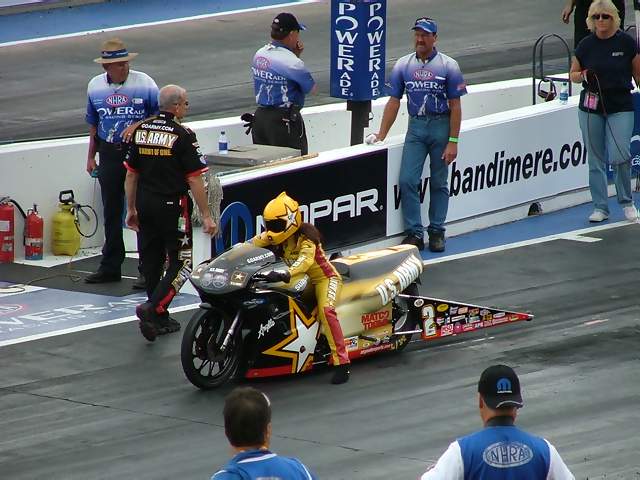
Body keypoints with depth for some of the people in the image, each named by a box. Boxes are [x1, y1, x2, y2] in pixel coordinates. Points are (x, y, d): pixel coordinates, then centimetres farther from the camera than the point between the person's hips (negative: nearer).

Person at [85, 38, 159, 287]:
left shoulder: (144, 84, -7)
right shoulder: (95, 87, 5)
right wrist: (91, 157, 16)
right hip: (109, 154, 4)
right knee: (111, 213, 11)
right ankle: (110, 267, 21)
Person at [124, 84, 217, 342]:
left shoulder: (141, 131, 6)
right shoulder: (182, 135, -13)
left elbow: (130, 174, 11)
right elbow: (194, 179, -14)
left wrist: (131, 209, 20)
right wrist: (206, 215, -8)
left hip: (145, 205, 7)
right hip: (173, 205, -7)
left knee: (151, 262, 13)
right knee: (181, 262, 0)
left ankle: (160, 319, 21)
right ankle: (152, 308, -16)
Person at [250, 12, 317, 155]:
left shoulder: (259, 55, 4)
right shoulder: (291, 62, -19)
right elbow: (312, 89, -5)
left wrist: (295, 54, 4)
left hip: (260, 116, 8)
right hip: (284, 119, -8)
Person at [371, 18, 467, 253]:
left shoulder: (448, 66, -4)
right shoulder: (403, 65, 5)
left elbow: (455, 106, -5)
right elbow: (394, 102, 9)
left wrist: (453, 142, -10)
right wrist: (381, 135, 4)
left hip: (441, 126, -2)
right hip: (416, 127, 3)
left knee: (439, 183, 6)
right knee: (407, 180, -7)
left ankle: (437, 232, 16)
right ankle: (414, 233, 0)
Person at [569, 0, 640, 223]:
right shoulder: (586, 45, 2)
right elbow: (573, 74, 11)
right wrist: (583, 76, -10)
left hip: (621, 107, -2)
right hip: (591, 108, 2)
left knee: (619, 156, -13)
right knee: (595, 160, 5)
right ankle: (600, 207, 15)